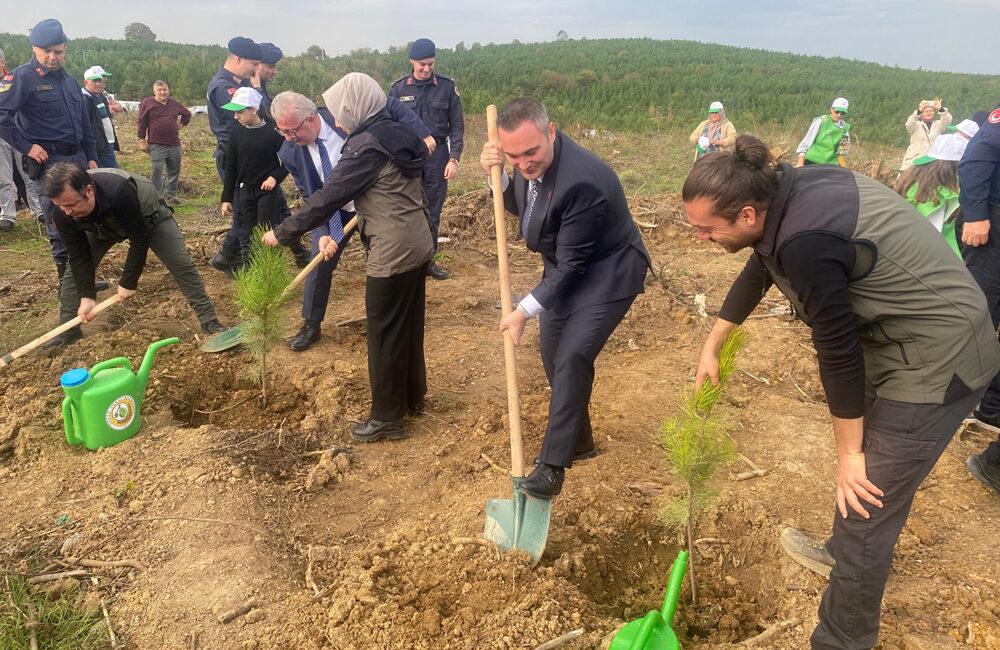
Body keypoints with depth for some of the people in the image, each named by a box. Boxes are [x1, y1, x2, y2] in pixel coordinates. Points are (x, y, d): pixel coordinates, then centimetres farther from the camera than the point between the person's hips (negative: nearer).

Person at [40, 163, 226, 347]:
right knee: (76, 268, -7)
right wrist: (85, 297, -25)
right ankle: (68, 330, 8)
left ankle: (209, 322, -4)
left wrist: (128, 283, -29)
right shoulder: (63, 212, -29)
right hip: (102, 226, 4)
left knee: (182, 265, -13)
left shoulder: (118, 192, -46)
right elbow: (79, 254, -21)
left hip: (148, 217, -4)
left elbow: (139, 238, -36)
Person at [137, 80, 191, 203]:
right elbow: (142, 123, 0)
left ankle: (171, 195, 23)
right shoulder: (147, 103, 0)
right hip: (156, 145, -4)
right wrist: (142, 141, -5)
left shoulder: (175, 104, 12)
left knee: (174, 171, 10)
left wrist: (181, 124, 14)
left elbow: (187, 114, 30)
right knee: (157, 170, -9)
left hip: (174, 144, 4)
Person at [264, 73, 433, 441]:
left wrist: (282, 233, -7)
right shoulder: (395, 134, 11)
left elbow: (326, 198, -16)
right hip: (418, 243, 9)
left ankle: (387, 418, 16)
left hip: (393, 253, -9)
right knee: (409, 326, 20)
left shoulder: (366, 146, -17)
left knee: (385, 333, 3)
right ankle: (413, 398, 35)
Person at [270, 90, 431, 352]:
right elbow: (311, 198, -9)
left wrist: (422, 135, -24)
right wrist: (323, 232, -20)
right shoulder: (290, 153, -17)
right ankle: (311, 326, 12)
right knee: (320, 262, -5)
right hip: (332, 211, 1)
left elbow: (393, 106, -16)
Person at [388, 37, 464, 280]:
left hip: (437, 155, 0)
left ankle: (429, 259, 20)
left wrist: (454, 158, -6)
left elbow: (457, 126, 2)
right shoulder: (398, 88, 1)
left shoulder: (447, 86, -1)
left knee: (433, 213, 7)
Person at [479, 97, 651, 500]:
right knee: (552, 355, 14)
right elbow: (518, 206, 11)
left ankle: (553, 466, -12)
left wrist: (524, 311, -24)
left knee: (572, 356, -22)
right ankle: (579, 441, 33)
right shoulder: (529, 163, -10)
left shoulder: (582, 181, -34)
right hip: (564, 269, 9)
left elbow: (571, 264, -28)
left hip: (606, 272, -9)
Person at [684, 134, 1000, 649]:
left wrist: (849, 452, -9)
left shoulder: (804, 243, -33)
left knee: (865, 507, -2)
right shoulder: (787, 188, -4)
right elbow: (757, 271, 13)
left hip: (936, 364, -10)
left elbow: (839, 353, -24)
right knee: (862, 467, 28)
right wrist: (711, 346, 22)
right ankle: (842, 554, 53)